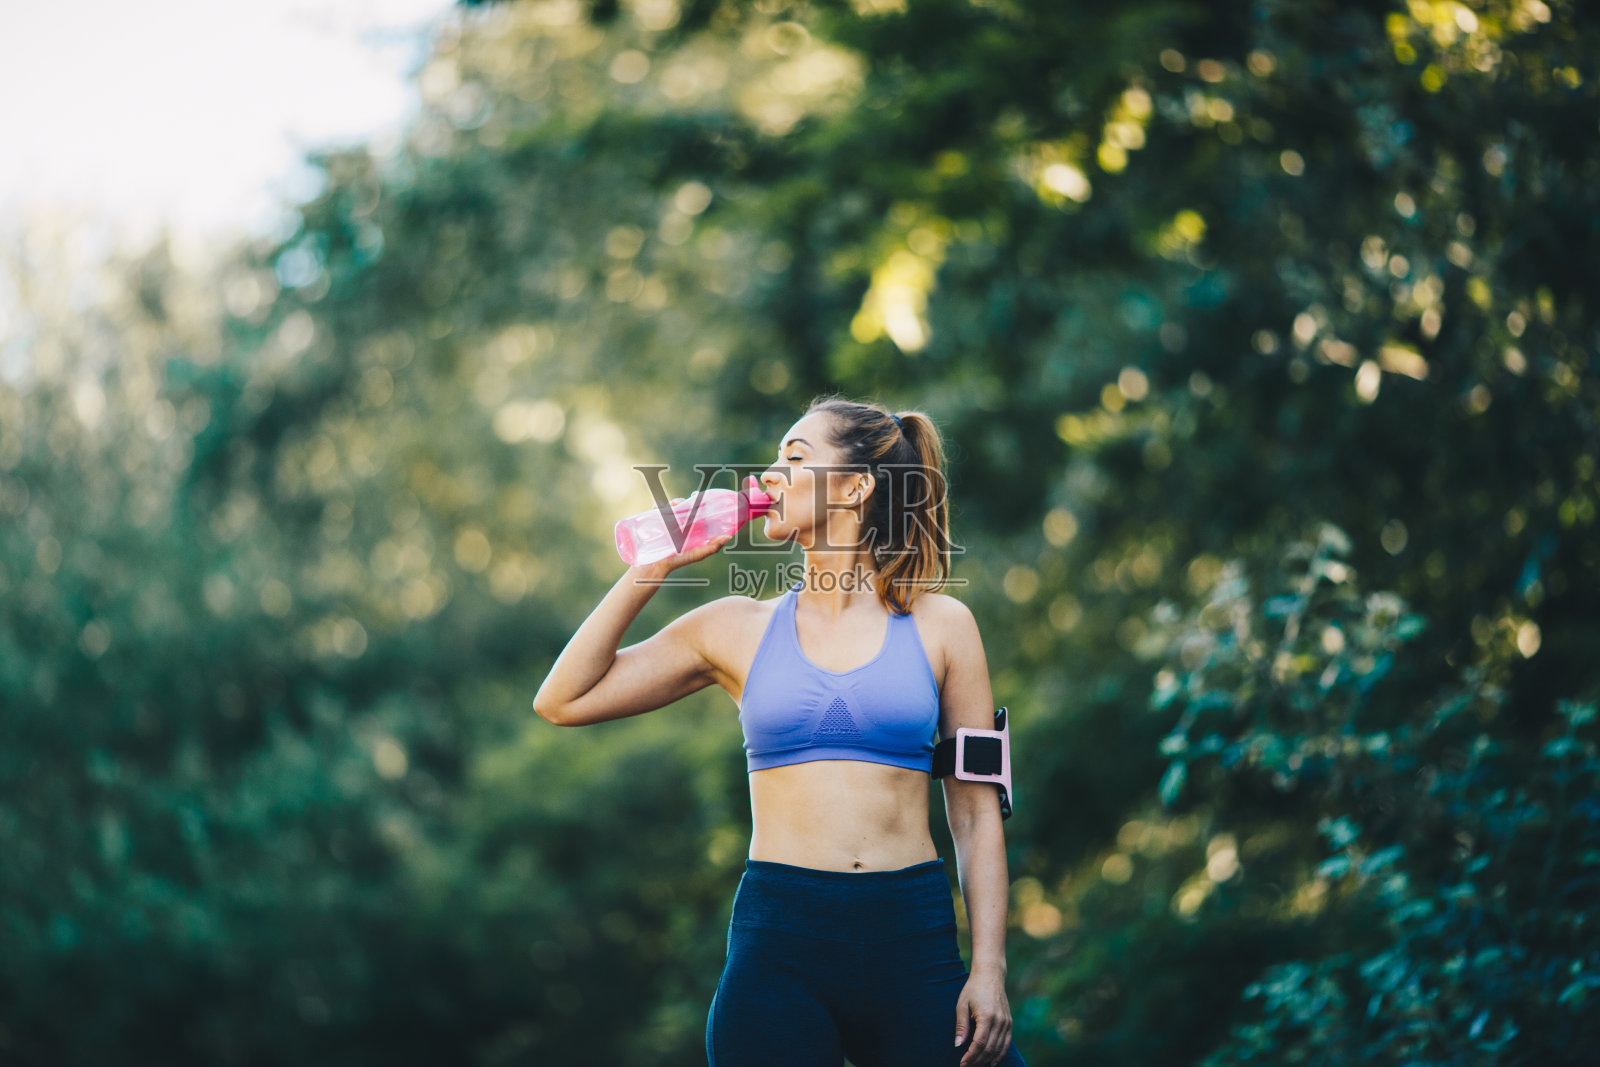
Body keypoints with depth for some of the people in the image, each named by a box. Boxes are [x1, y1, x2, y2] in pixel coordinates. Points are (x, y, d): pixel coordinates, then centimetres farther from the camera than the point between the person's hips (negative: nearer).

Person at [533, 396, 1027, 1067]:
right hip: (780, 943, 1)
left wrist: (989, 967, -1)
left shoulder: (939, 625, 7)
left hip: (913, 942, 0)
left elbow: (976, 810, 7)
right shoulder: (739, 629, 10)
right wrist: (654, 568, 6)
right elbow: (564, 701, 8)